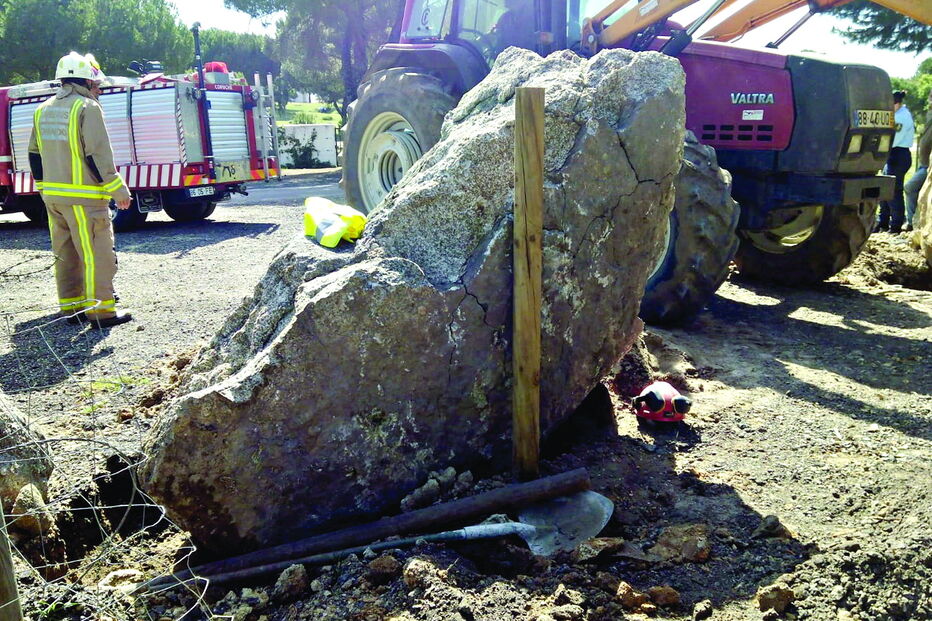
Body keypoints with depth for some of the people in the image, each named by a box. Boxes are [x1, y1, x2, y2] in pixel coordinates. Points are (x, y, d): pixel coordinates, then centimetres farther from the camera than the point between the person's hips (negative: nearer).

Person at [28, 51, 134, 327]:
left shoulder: (43, 110, 14)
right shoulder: (87, 108, -11)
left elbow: (35, 155, 17)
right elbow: (98, 155, -17)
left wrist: (45, 187, 24)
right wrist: (118, 190, -12)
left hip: (53, 196, 8)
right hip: (83, 197, -8)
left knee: (65, 252, 14)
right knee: (97, 253, -3)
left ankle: (71, 305, 21)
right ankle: (101, 310, -1)